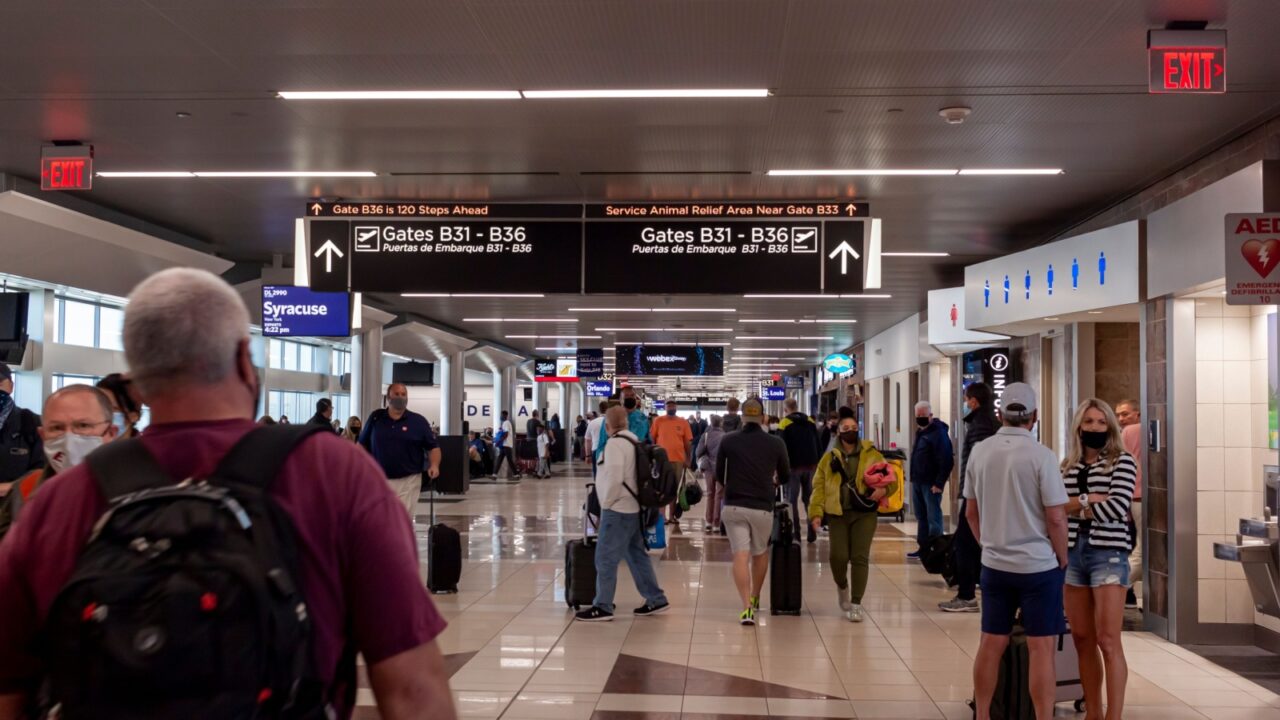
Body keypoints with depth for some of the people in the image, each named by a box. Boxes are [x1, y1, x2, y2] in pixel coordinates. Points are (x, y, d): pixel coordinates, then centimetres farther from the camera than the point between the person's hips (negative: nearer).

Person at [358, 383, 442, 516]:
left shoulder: (418, 421, 2)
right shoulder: (375, 417, 6)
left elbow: (433, 447, 2)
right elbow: (362, 445, 11)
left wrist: (434, 465, -16)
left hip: (408, 481, -2)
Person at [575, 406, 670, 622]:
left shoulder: (615, 443, -16)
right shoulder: (633, 440, 12)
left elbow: (614, 477, -23)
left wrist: (606, 503, -10)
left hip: (617, 510, -10)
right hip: (634, 508, 10)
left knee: (605, 559, -3)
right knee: (637, 555, 17)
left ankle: (602, 607, 2)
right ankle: (656, 600, 22)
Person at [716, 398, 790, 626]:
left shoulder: (728, 441, -3)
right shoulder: (776, 443, -3)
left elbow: (719, 475, 7)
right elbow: (785, 475, 11)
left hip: (733, 506, 0)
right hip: (763, 507, 1)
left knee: (741, 556, -1)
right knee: (761, 553, 21)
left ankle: (747, 607, -12)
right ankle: (755, 598, 35)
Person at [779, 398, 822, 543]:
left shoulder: (784, 423, -6)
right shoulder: (810, 422, 10)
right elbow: (818, 445, 11)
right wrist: (818, 463, 15)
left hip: (794, 466, -5)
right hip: (811, 466, 5)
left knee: (792, 500, 2)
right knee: (809, 499, 13)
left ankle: (795, 533, -2)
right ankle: (812, 533, 11)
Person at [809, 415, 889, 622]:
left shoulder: (872, 455, 7)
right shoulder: (829, 458, 10)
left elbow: (891, 479, 6)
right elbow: (819, 487, 5)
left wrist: (884, 489, -17)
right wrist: (816, 513, -7)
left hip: (865, 513, 0)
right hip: (837, 514, 1)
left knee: (860, 557, -6)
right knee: (838, 556, -10)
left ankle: (856, 604, 4)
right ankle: (842, 586, 23)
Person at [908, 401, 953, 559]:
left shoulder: (939, 433, -13)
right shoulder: (920, 432, 15)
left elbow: (947, 461, -19)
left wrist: (939, 483, -20)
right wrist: (914, 478, 15)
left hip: (931, 484, -9)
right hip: (918, 481, 9)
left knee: (933, 518, -7)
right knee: (921, 517, 13)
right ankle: (923, 547, 20)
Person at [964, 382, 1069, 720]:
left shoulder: (979, 452, 1)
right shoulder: (1041, 455, -13)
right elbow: (1056, 518, -12)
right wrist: (1062, 560, 2)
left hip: (994, 565, 4)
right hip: (1038, 565, -4)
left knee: (991, 645, 11)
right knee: (1041, 649, 3)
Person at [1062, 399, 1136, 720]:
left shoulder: (1122, 461, 1)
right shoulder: (1068, 465, 13)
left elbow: (1117, 507, -12)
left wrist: (1074, 505, -3)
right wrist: (1089, 501, -8)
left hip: (1108, 553, -5)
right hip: (1073, 554, 5)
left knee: (1108, 641, -7)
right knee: (1082, 640, 9)